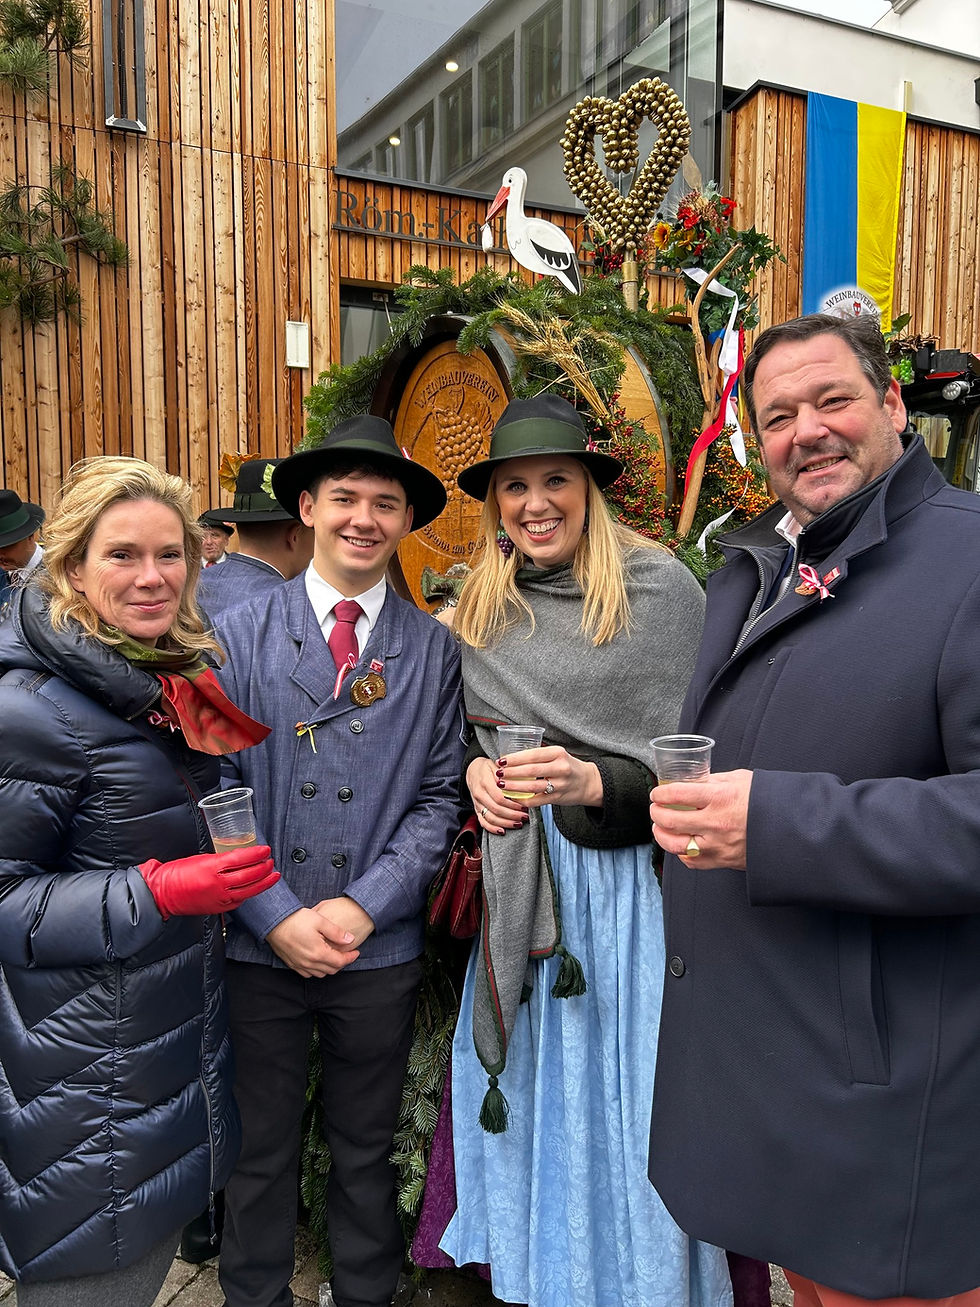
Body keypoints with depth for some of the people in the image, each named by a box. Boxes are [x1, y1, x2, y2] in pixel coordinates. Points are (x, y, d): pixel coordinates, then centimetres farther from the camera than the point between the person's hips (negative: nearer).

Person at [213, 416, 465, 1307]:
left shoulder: (435, 649, -1)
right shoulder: (238, 635, -2)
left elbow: (440, 798, -2)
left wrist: (363, 907, -12)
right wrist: (277, 916, -12)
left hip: (381, 949, 1)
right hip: (260, 945, 0)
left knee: (366, 1151, 19)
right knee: (260, 1151, 17)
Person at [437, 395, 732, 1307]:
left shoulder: (660, 589, -7)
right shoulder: (479, 606, 7)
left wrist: (595, 781, -21)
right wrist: (477, 770, -3)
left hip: (626, 873, -4)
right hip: (513, 868, 4)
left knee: (625, 1081, 5)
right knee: (521, 1073, 14)